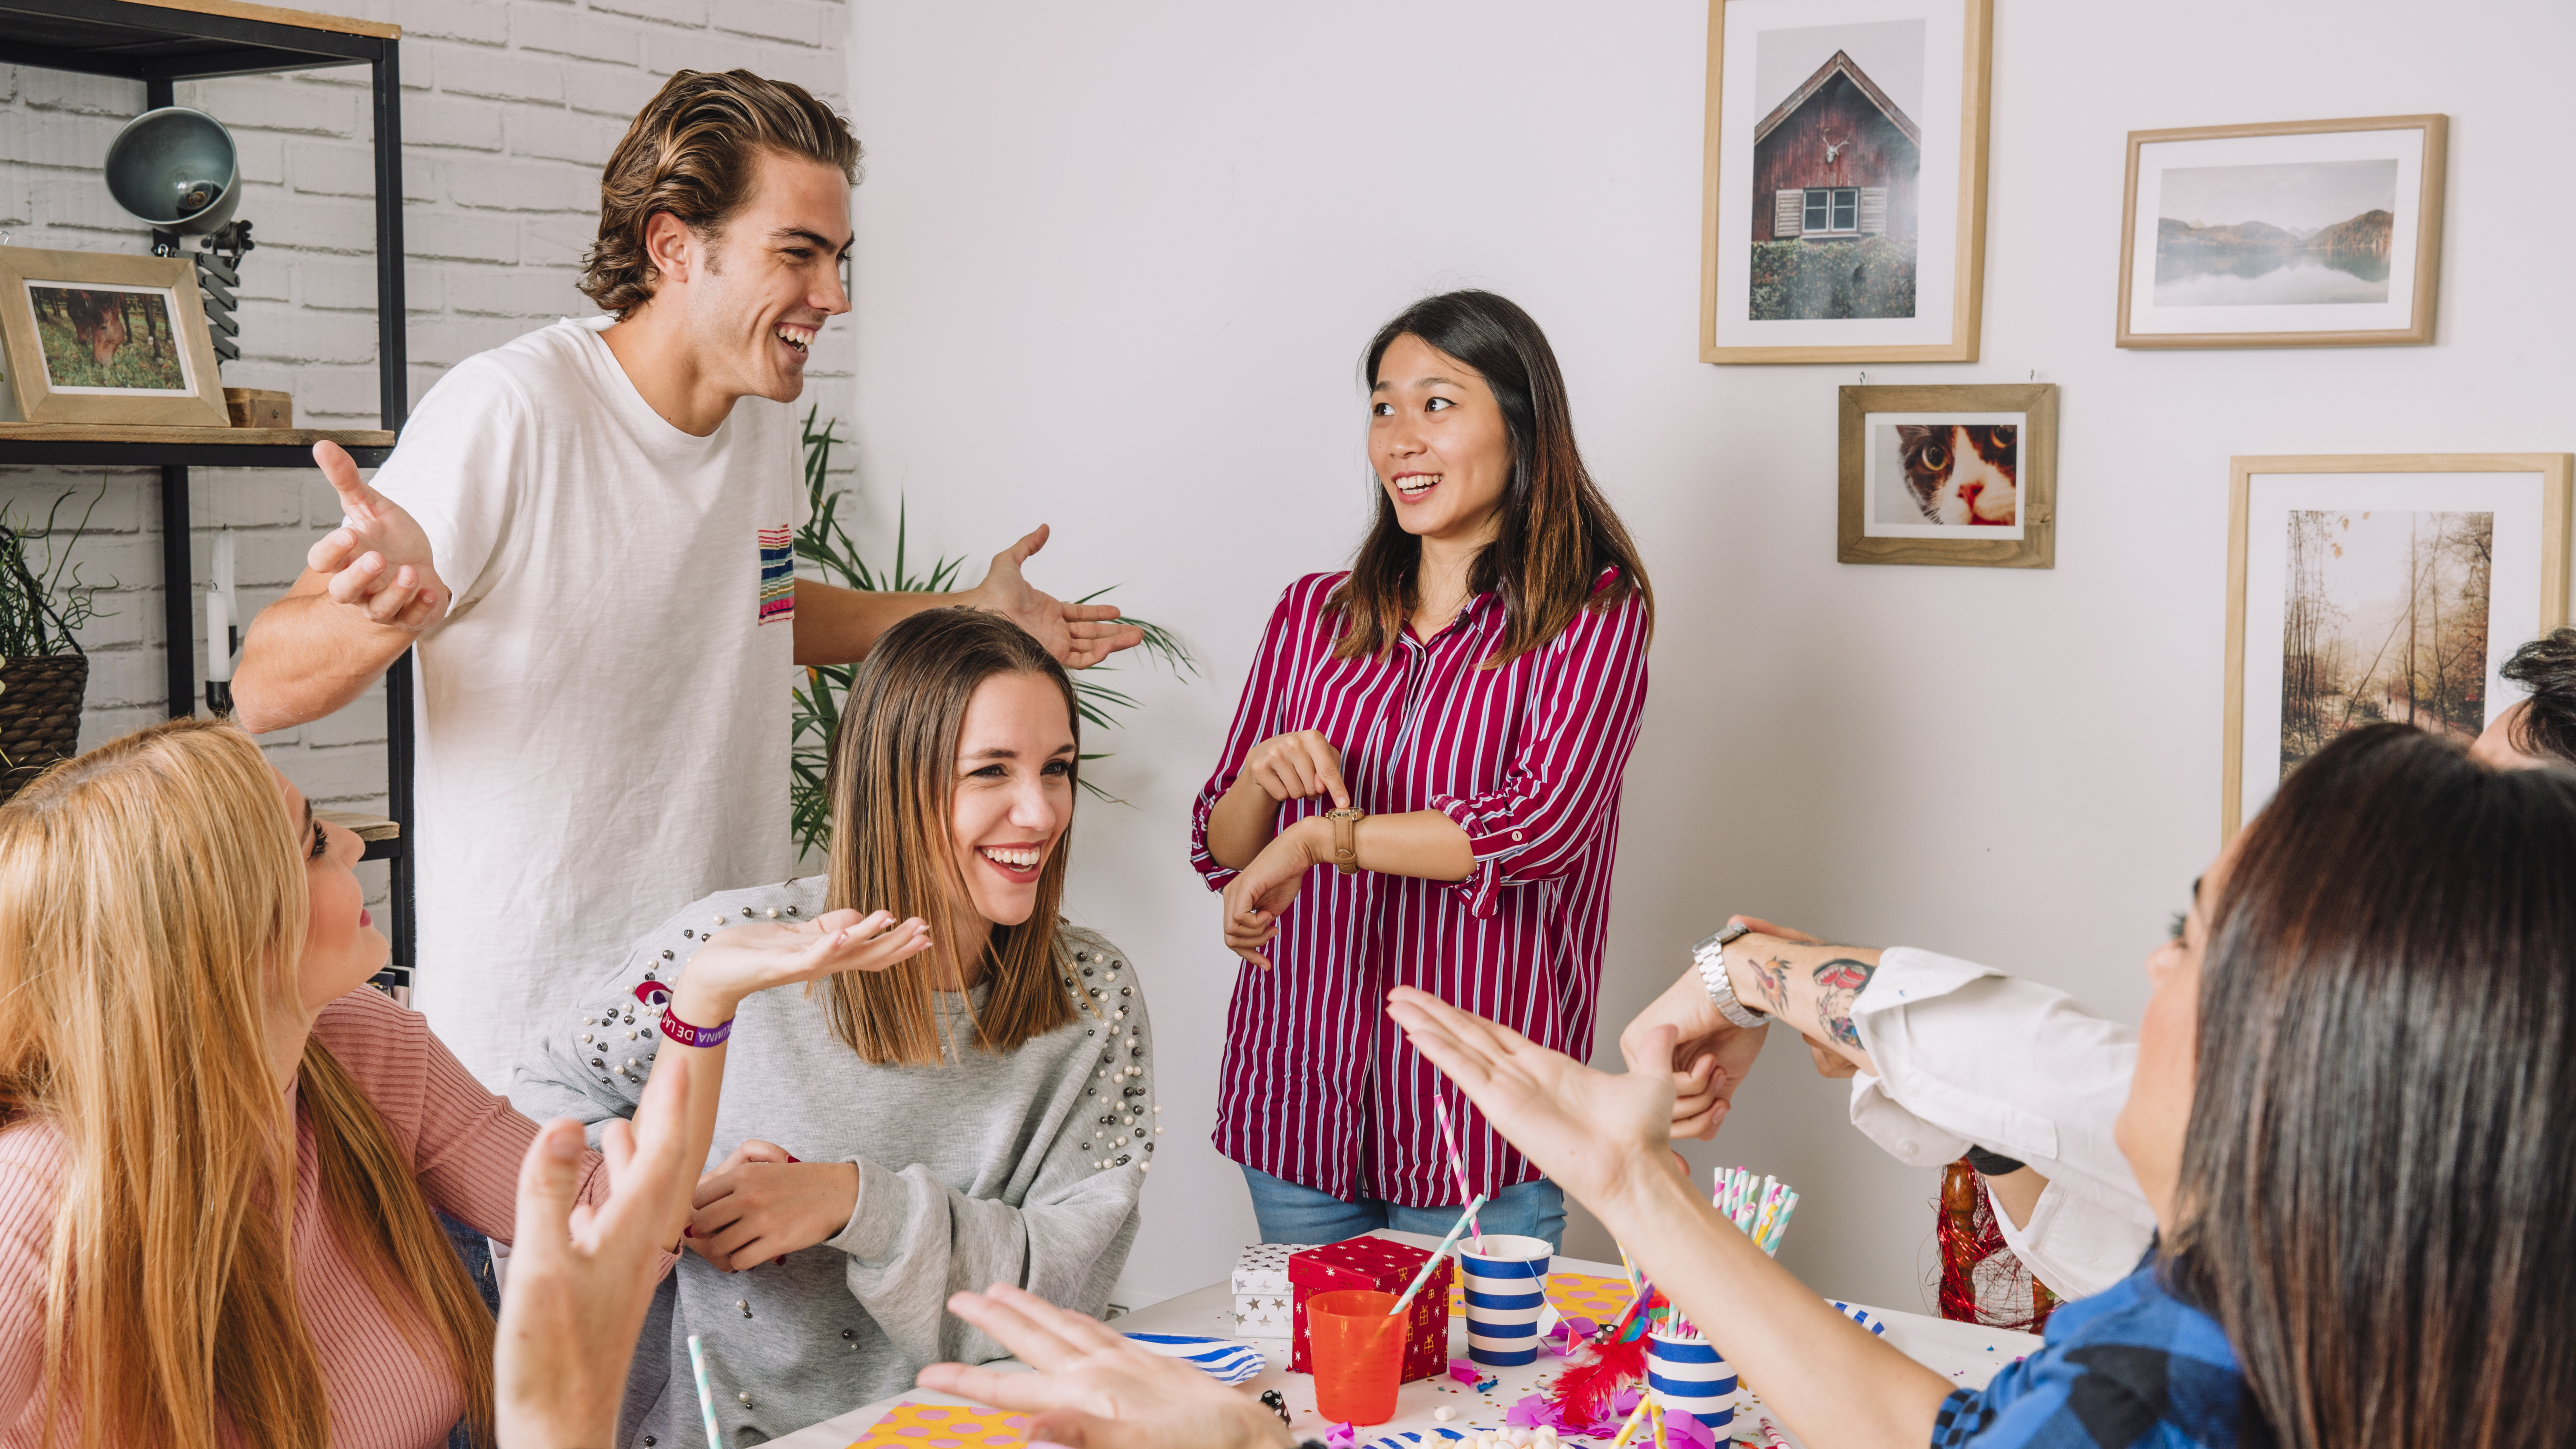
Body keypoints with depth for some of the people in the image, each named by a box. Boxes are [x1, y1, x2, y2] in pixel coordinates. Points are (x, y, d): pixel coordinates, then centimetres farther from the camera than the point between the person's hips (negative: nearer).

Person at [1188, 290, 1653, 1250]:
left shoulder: (1593, 615, -4)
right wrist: (1262, 776, -12)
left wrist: (1320, 836, -16)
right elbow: (1220, 852, 10)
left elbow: (1545, 822, -20)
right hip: (1298, 1094, 4)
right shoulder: (1312, 615, 8)